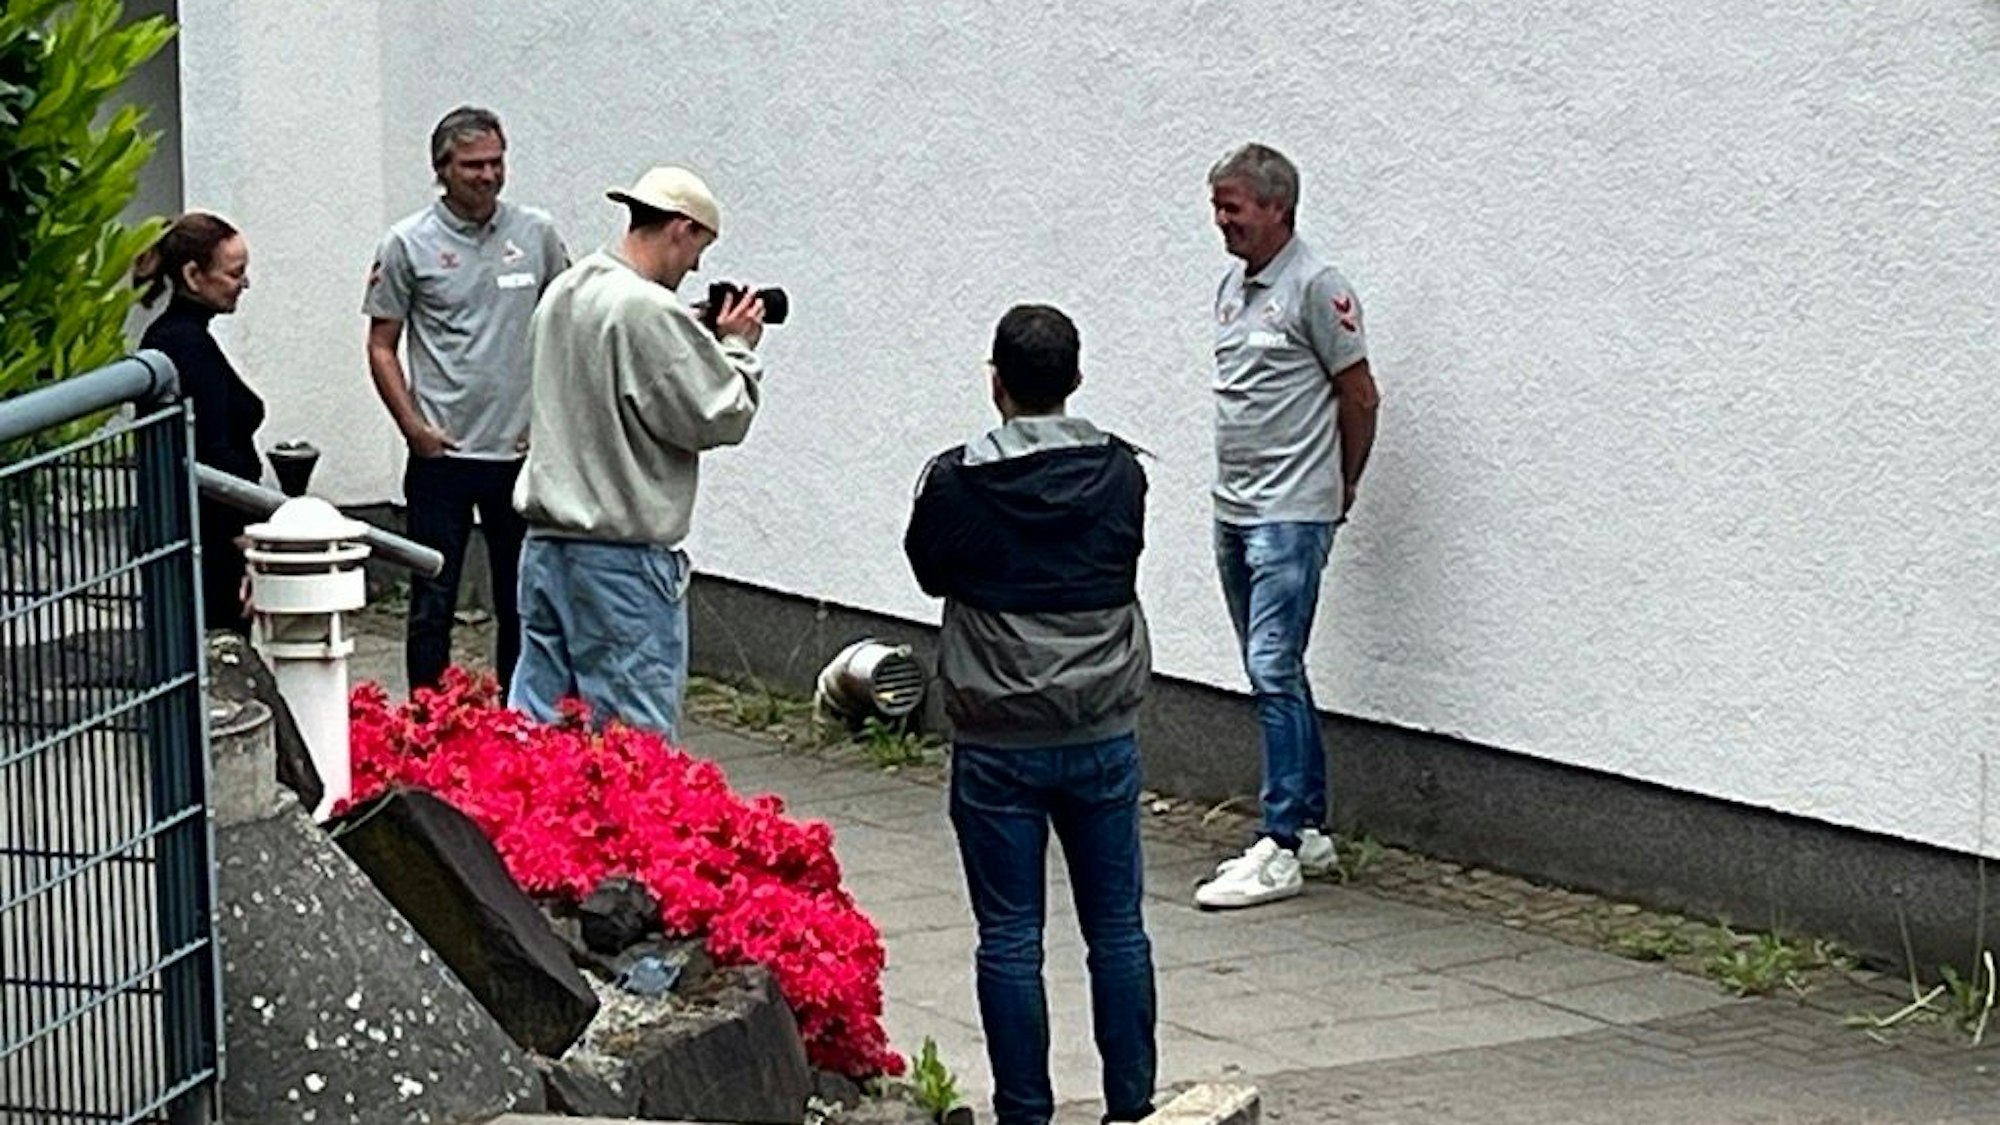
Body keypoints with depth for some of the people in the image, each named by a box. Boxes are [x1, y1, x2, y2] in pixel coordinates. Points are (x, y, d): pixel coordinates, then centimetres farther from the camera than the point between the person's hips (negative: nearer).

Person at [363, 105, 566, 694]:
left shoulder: (536, 234, 4)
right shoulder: (408, 244, -3)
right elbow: (381, 347, 1)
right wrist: (413, 427, -9)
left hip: (522, 450, 3)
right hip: (444, 453, -3)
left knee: (522, 601, 10)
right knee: (433, 603, 1)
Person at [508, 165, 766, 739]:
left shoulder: (562, 294, 11)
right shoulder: (650, 311, -17)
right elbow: (720, 416, -14)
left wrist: (703, 340, 15)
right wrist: (737, 347, 3)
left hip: (545, 544, 9)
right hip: (623, 557, -9)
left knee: (534, 722, 10)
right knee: (634, 740, -3)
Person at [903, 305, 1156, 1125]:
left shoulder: (958, 482, -11)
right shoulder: (1120, 473, -3)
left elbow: (930, 572, 6)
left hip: (997, 742, -2)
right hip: (1102, 733, 3)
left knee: (1010, 936, 3)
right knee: (1117, 927, 11)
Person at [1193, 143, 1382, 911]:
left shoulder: (1315, 289, -12)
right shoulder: (1233, 288, 13)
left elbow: (1360, 397, -7)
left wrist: (1340, 487, 4)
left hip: (1291, 515, -9)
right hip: (1234, 510, 9)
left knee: (1274, 671, -12)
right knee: (1274, 675, 12)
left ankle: (1279, 848, -11)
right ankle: (1309, 831, 20)